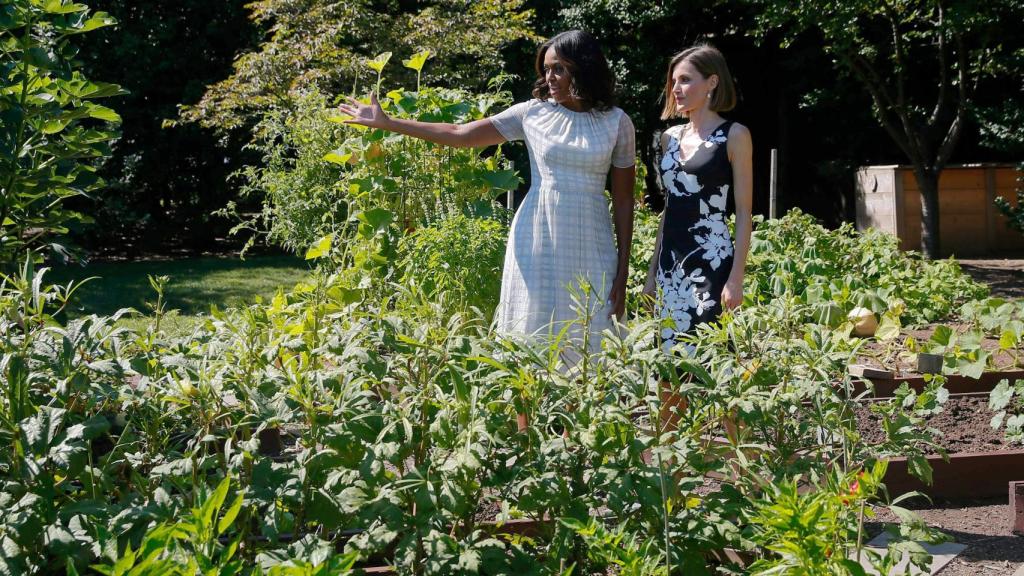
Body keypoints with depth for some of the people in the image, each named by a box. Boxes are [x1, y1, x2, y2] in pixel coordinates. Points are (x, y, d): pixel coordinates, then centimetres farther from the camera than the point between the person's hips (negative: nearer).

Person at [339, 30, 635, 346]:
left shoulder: (617, 122, 1)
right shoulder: (532, 113, 2)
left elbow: (623, 200, 4)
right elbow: (458, 134, 2)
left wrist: (622, 272, 0)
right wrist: (386, 123, -3)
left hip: (590, 249, 0)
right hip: (537, 243, 0)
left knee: (584, 341, 0)